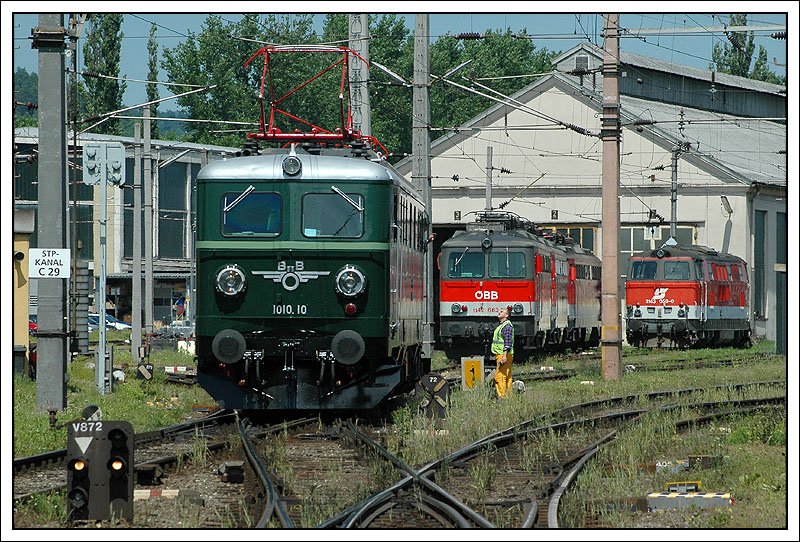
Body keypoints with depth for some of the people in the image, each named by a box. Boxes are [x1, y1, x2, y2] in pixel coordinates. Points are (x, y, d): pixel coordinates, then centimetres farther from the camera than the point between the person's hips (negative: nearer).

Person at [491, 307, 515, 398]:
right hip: (500, 354, 11)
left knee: (499, 376, -14)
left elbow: (508, 342, -21)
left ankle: (502, 396, -16)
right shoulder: (500, 325, 20)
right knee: (506, 376, 11)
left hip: (504, 355, -11)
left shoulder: (507, 326, -13)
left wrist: (504, 356, -28)